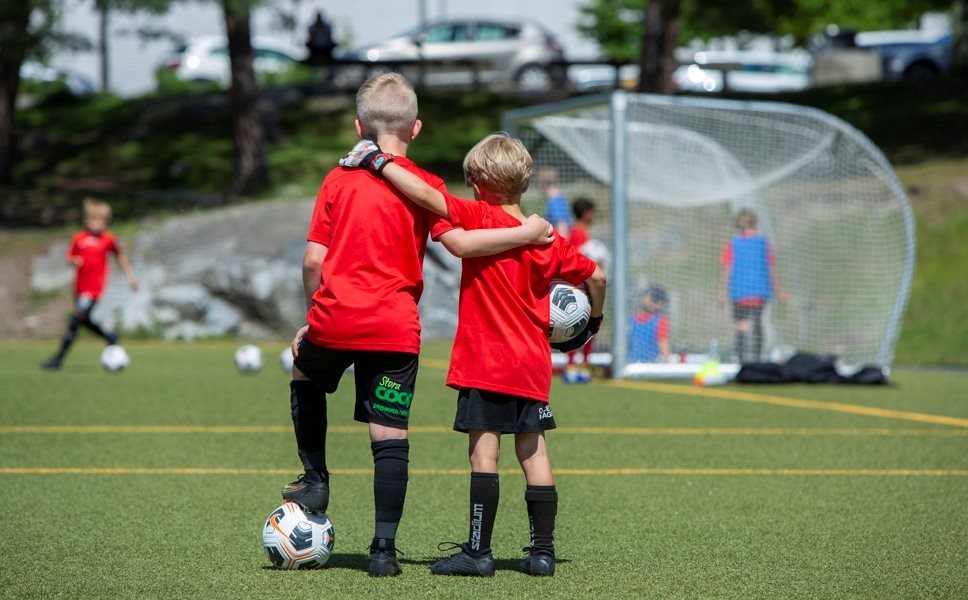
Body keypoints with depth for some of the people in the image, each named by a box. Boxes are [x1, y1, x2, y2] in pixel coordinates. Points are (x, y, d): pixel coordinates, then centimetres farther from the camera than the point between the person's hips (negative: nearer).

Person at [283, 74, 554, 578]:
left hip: (333, 319, 2)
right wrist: (527, 233, -3)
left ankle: (315, 480, 31)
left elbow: (313, 259, 2)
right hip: (395, 328, -1)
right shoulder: (424, 185, -1)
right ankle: (384, 547, -3)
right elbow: (460, 243, -13)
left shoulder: (338, 181, 5)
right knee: (391, 434, 0)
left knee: (305, 378, 32)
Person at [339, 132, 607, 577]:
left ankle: (478, 552, -4)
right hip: (533, 362, 6)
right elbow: (595, 276, 13)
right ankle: (542, 551, 10)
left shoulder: (482, 217, -10)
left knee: (483, 452, -4)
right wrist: (594, 320, 31)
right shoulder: (547, 239, 7)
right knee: (533, 453, 9)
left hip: (486, 361, -6)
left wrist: (378, 161, -10)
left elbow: (425, 195, -18)